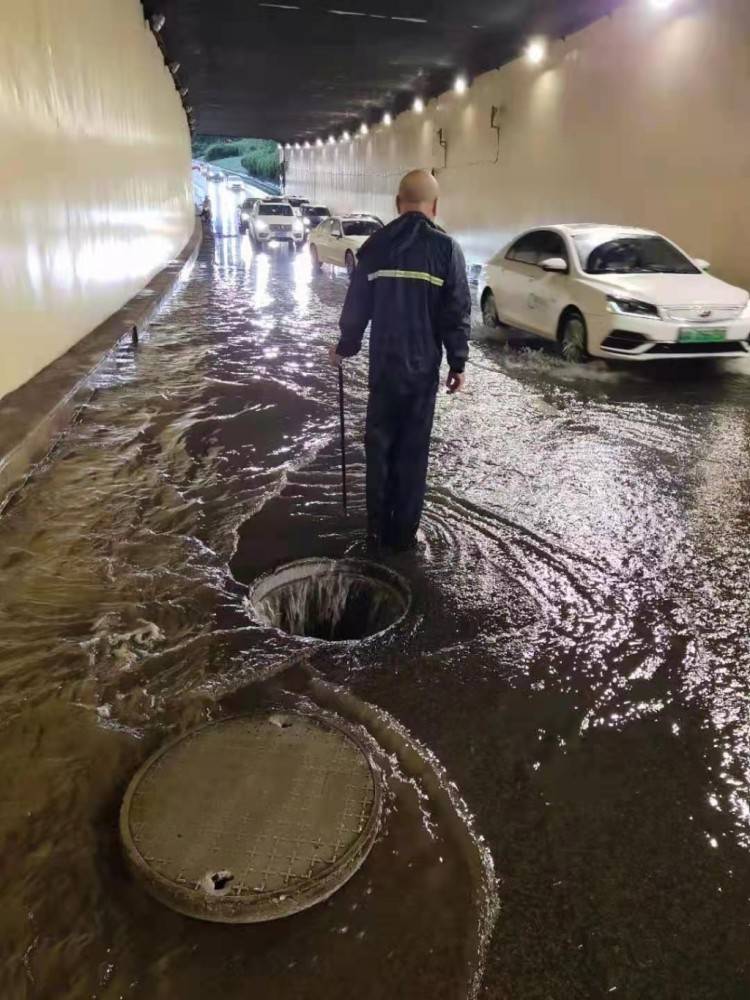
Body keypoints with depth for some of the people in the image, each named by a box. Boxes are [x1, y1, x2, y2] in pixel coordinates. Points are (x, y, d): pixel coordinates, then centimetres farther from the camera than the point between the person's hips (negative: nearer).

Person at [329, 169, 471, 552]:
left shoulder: (375, 244, 3)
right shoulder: (446, 248, -4)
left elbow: (356, 305, 7)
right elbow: (457, 312, -6)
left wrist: (345, 347, 21)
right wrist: (457, 363, 3)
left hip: (383, 364, 2)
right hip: (424, 366, -2)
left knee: (379, 444, 12)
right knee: (414, 449, 6)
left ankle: (378, 529, 17)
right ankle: (403, 533, 12)